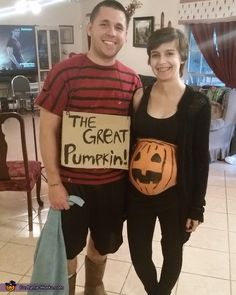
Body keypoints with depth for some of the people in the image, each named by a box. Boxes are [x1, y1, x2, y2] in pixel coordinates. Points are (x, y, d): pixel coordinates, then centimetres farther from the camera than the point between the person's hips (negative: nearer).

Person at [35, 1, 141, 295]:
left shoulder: (132, 79, -2)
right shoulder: (64, 72, -13)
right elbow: (48, 129, -11)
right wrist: (54, 182, -11)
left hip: (115, 181, 4)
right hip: (72, 181, -3)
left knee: (103, 243, 24)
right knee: (67, 248, 16)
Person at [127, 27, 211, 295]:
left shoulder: (197, 104, -10)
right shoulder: (139, 96, -2)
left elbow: (200, 158, -6)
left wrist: (197, 207, -4)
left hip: (175, 196, -2)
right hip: (137, 193, 3)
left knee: (172, 252, 19)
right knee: (138, 253, 15)